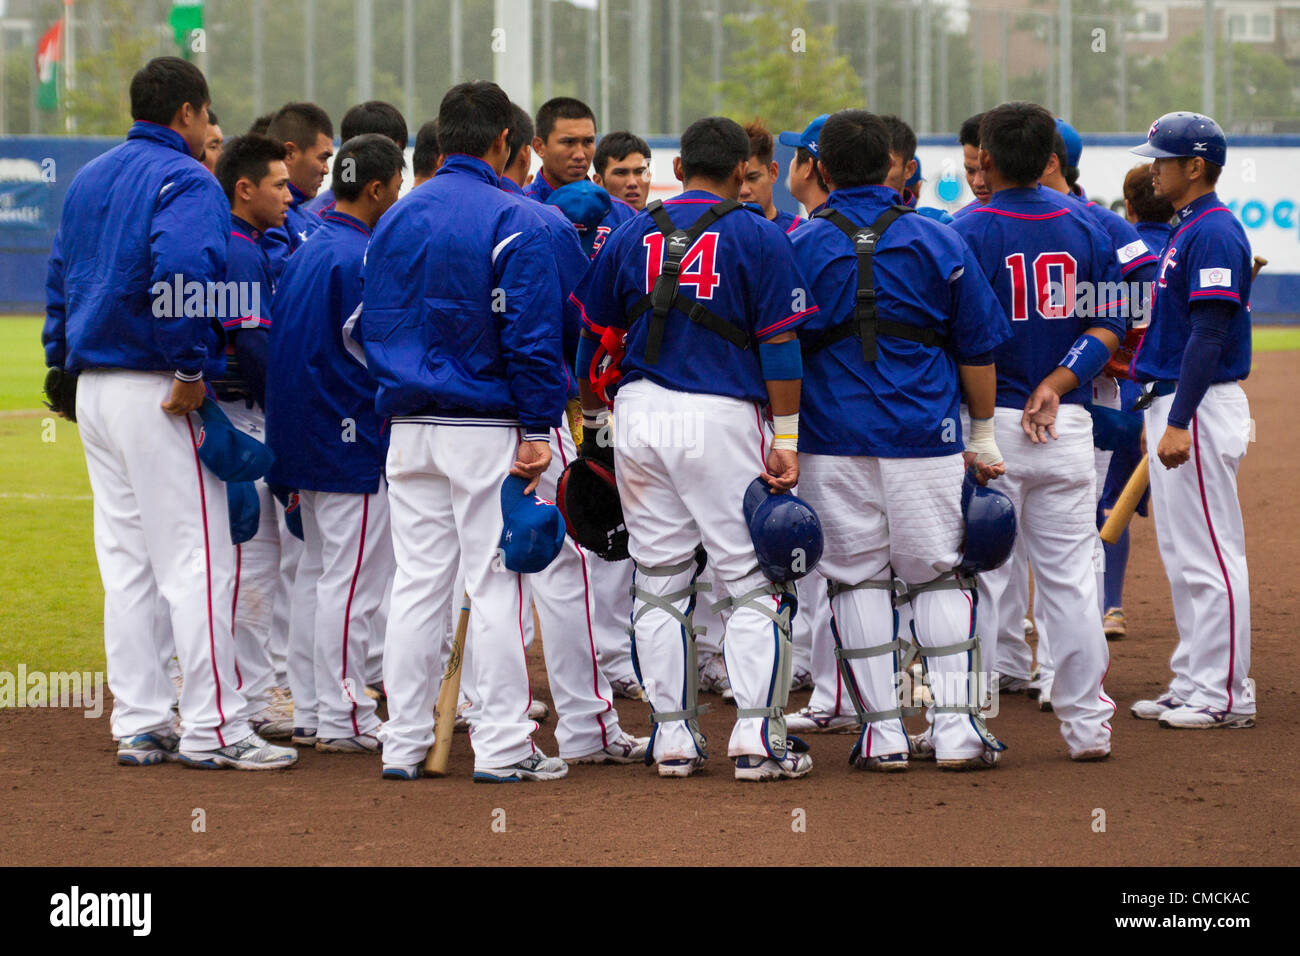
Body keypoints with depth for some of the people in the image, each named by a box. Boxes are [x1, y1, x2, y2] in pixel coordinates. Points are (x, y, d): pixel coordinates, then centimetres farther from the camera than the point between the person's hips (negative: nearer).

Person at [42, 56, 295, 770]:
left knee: (126, 564, 10)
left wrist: (64, 364, 22)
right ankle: (211, 727, -6)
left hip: (92, 387, 8)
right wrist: (190, 367, -21)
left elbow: (59, 278, 21)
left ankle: (138, 725, 10)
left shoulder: (88, 180, 17)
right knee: (193, 558, -5)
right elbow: (180, 269, -27)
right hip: (155, 391, -8)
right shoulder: (186, 182, -10)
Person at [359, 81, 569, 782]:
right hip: (487, 427, -6)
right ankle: (502, 746, -2)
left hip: (408, 428, 6)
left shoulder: (394, 220, 10)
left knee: (416, 584, 9)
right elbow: (532, 333, -14)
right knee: (497, 584, -2)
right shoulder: (514, 223, -10)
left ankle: (403, 743, 9)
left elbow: (369, 325, 12)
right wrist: (537, 427, -11)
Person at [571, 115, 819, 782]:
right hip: (722, 419, -4)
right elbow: (779, 347, -6)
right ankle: (756, 735, -6)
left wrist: (590, 419, 26)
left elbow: (591, 334, 15)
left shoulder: (632, 234, 10)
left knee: (659, 584, 10)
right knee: (754, 581, 1)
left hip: (639, 410, 4)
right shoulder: (759, 238, -1)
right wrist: (786, 441, -4)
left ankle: (672, 735, 10)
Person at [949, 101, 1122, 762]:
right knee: (1069, 575, 10)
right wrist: (1056, 385, -4)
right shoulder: (1086, 227, 6)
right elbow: (1108, 329, 3)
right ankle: (1086, 724, 12)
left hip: (986, 427, -4)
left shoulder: (968, 233, -9)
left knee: (976, 576, 1)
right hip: (1069, 426, 4)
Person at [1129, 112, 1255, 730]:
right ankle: (1194, 685, 20)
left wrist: (1180, 422, -25)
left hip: (1201, 410, -11)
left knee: (1209, 556, -7)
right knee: (1183, 556, 14)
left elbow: (1209, 334, -22)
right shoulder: (1185, 232, 16)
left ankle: (1226, 696, -4)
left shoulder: (1214, 233, -16)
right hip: (1173, 406, 11)